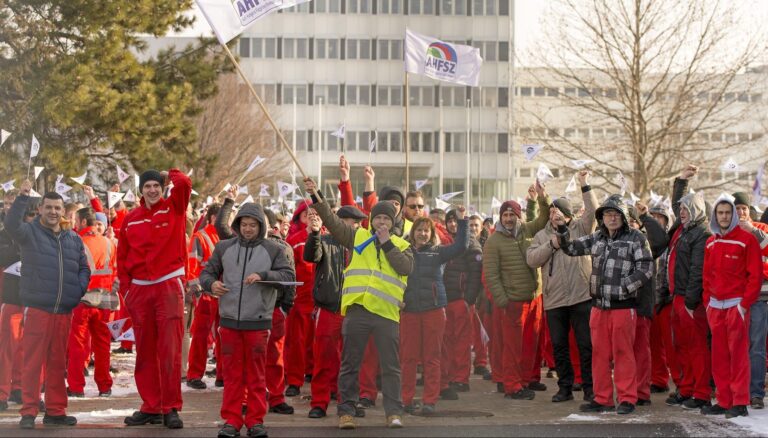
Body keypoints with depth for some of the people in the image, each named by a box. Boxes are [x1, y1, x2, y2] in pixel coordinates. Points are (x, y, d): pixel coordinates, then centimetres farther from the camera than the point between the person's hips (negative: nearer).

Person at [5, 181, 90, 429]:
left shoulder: (73, 239, 14)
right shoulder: (30, 232, 1)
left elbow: (84, 269, 22)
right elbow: (11, 224, -21)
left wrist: (79, 289, 4)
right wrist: (23, 196, -27)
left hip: (64, 312, 4)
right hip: (36, 309, -4)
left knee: (58, 363, 11)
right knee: (32, 362, -4)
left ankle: (55, 411, 18)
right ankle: (28, 412, 1)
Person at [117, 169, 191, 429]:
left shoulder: (174, 208, 2)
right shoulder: (131, 218, 9)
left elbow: (185, 184, -17)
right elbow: (123, 256, 12)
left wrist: (170, 175, 2)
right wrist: (125, 288, 5)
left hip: (169, 286, -3)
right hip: (139, 289, 3)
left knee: (170, 350, -7)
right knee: (145, 351, 7)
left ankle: (171, 408, -3)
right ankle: (151, 407, 15)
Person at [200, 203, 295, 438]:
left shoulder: (273, 250, 4)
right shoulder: (224, 248, 9)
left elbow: (289, 275, -4)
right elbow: (207, 272, 15)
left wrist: (263, 275, -17)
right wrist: (211, 283, -7)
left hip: (258, 321, -1)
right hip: (229, 321, 2)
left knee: (256, 374, 5)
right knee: (232, 374, 5)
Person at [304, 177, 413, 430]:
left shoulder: (402, 245, 13)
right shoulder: (357, 237, 13)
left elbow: (406, 267, -5)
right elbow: (331, 221, 5)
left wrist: (386, 243, -5)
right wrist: (317, 197, -6)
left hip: (387, 313, 0)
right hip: (357, 309, 0)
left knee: (390, 366, 2)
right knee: (350, 364, 5)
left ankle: (394, 412, 8)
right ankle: (346, 411, 12)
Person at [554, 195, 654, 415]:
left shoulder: (636, 238, -3)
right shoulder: (597, 238, 14)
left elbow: (646, 269, -9)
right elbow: (572, 248, 24)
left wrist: (624, 287, -15)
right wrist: (562, 234, 4)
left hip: (623, 306, -6)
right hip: (599, 306, 6)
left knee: (623, 353, -1)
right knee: (600, 353, 9)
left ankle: (627, 399, 7)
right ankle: (602, 398, 17)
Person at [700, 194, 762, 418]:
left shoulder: (746, 240, -6)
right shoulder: (711, 243, 14)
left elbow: (755, 275, -9)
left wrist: (745, 303, -13)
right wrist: (707, 301, 10)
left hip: (736, 305, -6)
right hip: (715, 306, 6)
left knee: (738, 354, -6)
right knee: (719, 356, 6)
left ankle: (740, 403, -3)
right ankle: (724, 401, 11)